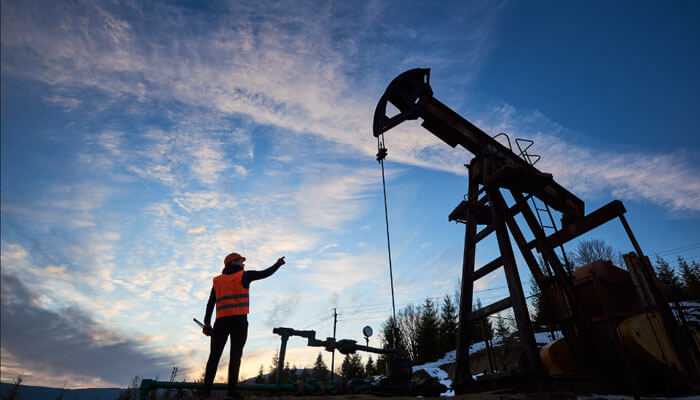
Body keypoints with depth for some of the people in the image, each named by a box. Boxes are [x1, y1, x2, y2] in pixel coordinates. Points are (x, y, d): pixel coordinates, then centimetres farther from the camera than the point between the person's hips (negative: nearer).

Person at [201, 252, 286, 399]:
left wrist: (207, 323, 8)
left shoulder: (218, 280, 16)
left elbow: (210, 303, 9)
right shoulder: (244, 275, 5)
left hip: (221, 321, 4)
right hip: (239, 320, -4)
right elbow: (265, 273, 10)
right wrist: (278, 264, 26)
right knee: (235, 355, -2)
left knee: (215, 355, 6)